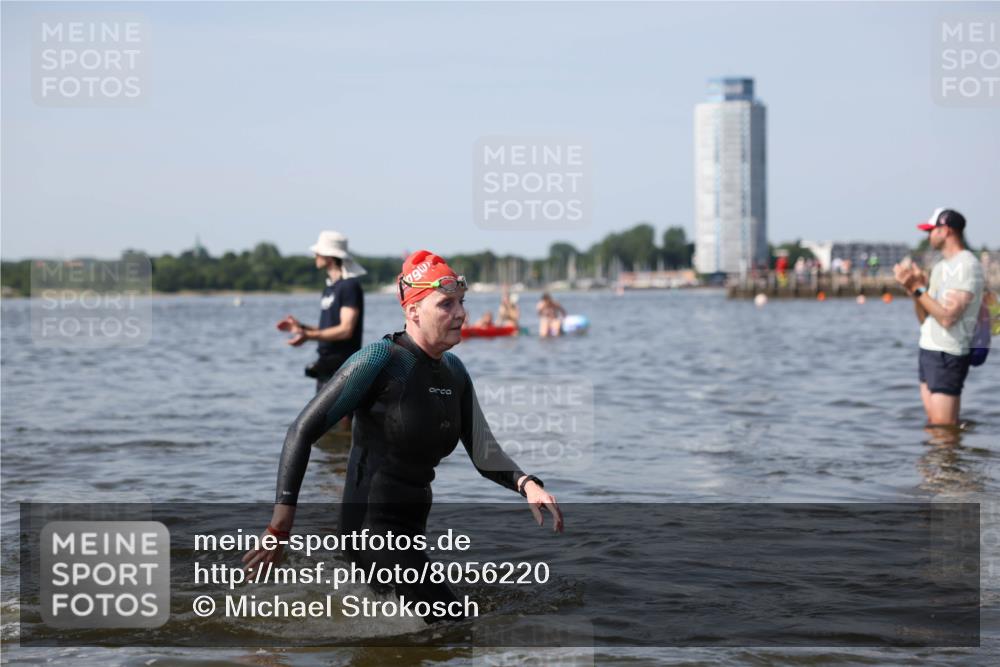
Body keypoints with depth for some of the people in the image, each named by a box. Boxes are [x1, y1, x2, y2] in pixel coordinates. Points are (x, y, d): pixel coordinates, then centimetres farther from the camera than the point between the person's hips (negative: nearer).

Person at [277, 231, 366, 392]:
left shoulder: (350, 286, -13)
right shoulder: (329, 287, 17)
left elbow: (346, 330, -20)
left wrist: (309, 335, -25)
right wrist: (301, 327, 12)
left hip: (342, 367, -10)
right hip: (327, 367, 10)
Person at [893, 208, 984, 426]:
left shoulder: (967, 265, -12)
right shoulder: (941, 267, 17)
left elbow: (948, 318, -21)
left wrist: (918, 288, -16)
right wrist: (914, 288, 0)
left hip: (948, 355, -9)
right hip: (928, 350, 9)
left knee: (944, 426, -11)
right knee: (932, 424, 9)